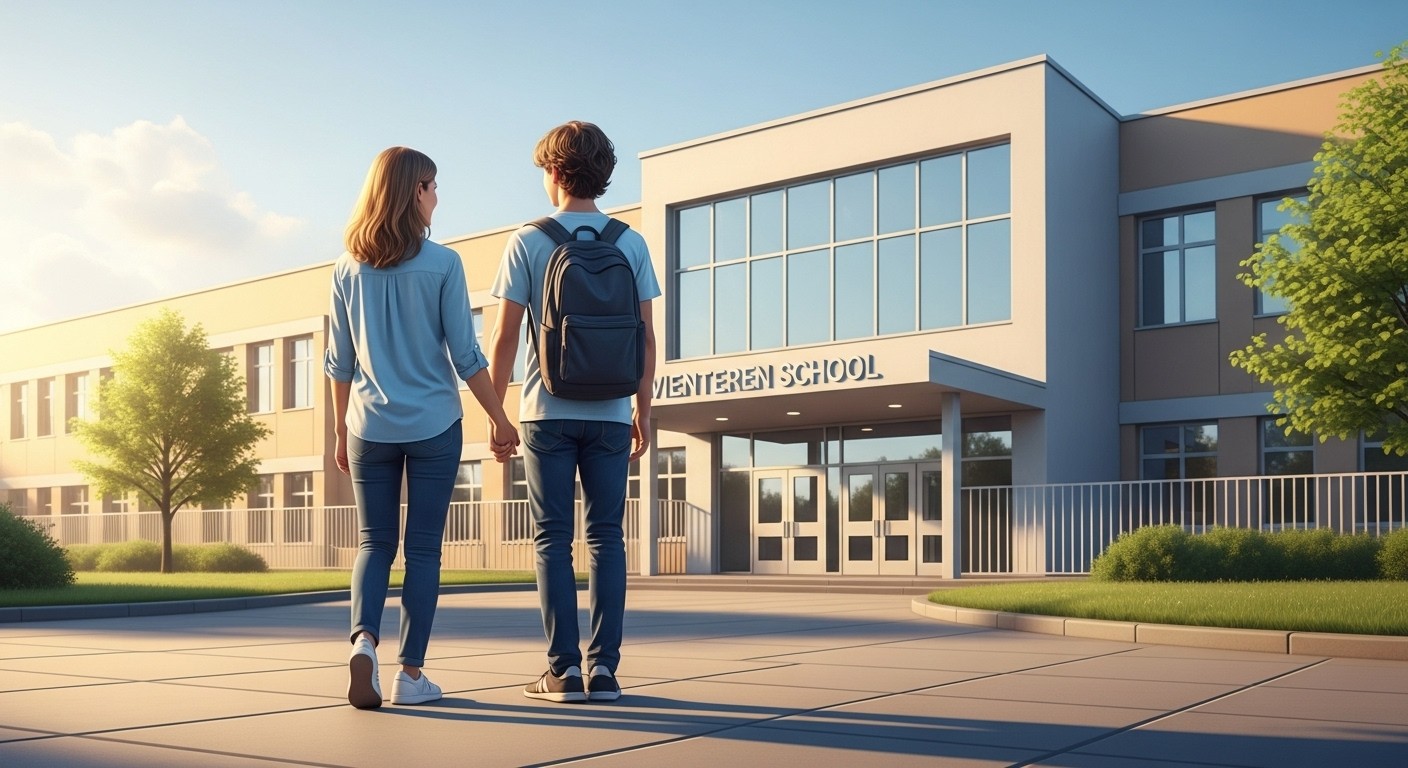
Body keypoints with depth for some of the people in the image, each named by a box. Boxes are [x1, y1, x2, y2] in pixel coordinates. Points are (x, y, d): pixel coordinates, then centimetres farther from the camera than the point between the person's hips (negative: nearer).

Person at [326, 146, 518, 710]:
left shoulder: (348, 269, 4)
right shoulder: (442, 264, -6)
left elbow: (339, 361, 8)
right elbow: (466, 355, -6)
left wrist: (341, 431, 17)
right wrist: (499, 419, 2)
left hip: (370, 427, 3)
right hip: (434, 427, -2)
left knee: (374, 541, 11)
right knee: (423, 547, 5)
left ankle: (364, 638, -12)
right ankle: (411, 674, 7)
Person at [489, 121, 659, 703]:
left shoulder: (527, 243, -2)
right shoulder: (631, 244, 4)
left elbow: (504, 338, -3)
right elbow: (645, 335, 4)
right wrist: (643, 410, 12)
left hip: (548, 411, -2)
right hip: (610, 413, 2)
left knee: (552, 539, 4)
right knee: (606, 538, 7)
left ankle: (564, 671, 3)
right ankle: (603, 668, 6)